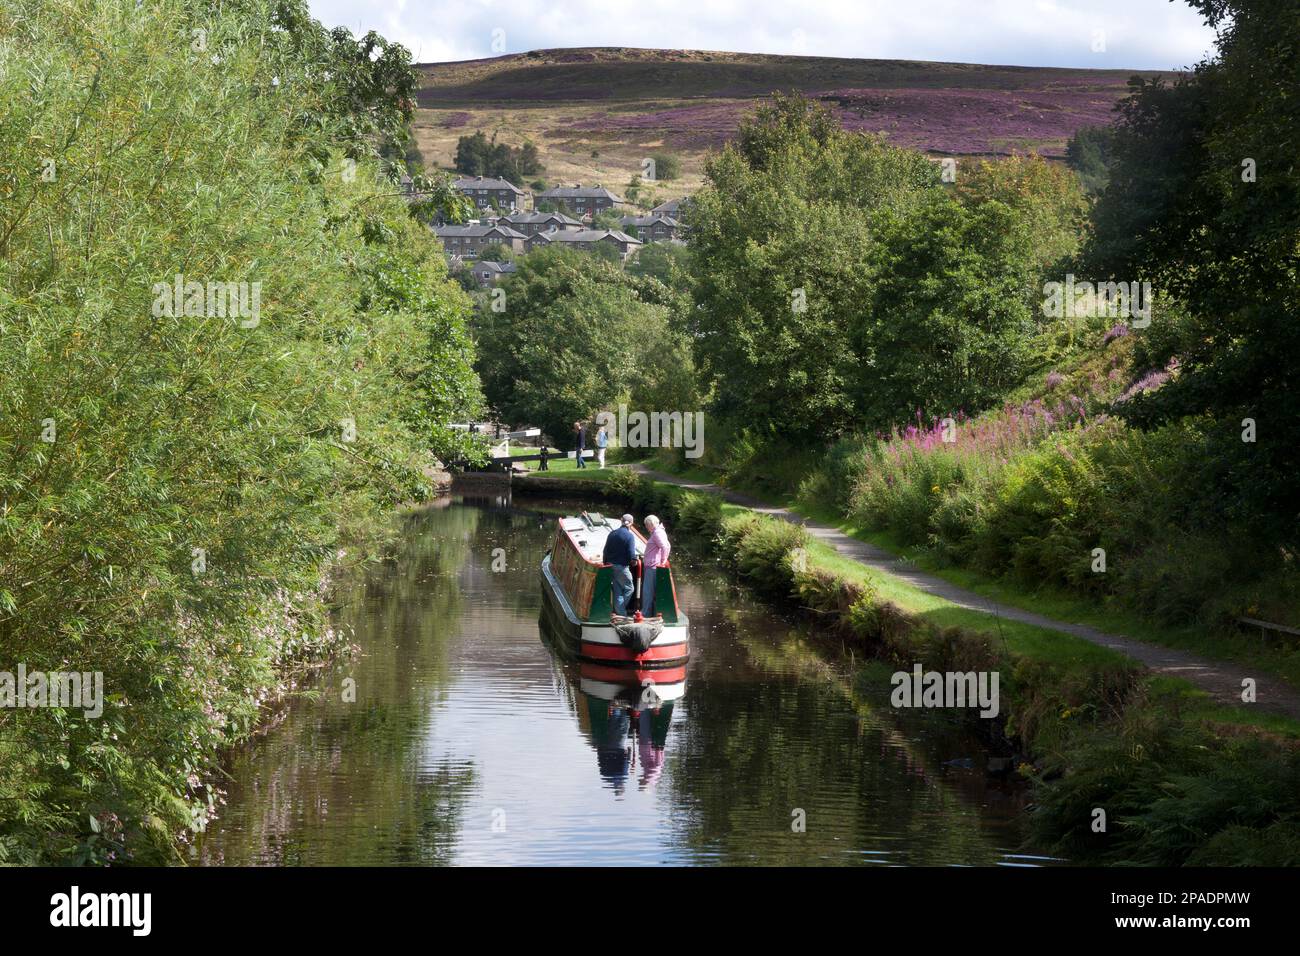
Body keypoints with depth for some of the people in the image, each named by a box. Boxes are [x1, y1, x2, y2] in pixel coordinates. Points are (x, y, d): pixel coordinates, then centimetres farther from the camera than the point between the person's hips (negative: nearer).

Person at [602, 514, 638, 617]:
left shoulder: (612, 534, 8)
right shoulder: (629, 536, -13)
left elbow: (605, 551, 13)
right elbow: (632, 554, -17)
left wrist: (606, 563, 21)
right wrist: (634, 560, 3)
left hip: (611, 565, 7)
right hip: (622, 566, -7)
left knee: (617, 591, 11)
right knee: (629, 588, 7)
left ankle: (621, 613, 11)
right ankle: (620, 611, 2)